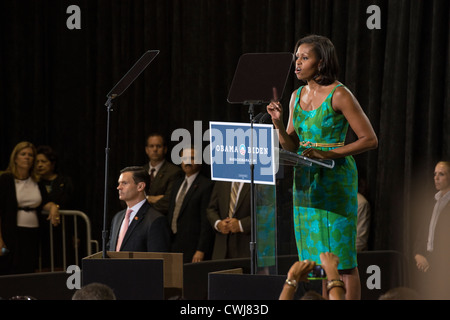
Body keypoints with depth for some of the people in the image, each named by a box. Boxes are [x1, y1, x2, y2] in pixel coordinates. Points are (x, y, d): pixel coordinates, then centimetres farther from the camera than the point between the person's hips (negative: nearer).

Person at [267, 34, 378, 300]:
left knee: (341, 258, -6)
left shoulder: (339, 95, -10)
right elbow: (291, 145, 14)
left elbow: (370, 140, -11)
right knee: (318, 256, 7)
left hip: (335, 179, -7)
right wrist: (279, 123, -5)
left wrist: (329, 153, -18)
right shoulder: (297, 96, 10)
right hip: (305, 180, 7)